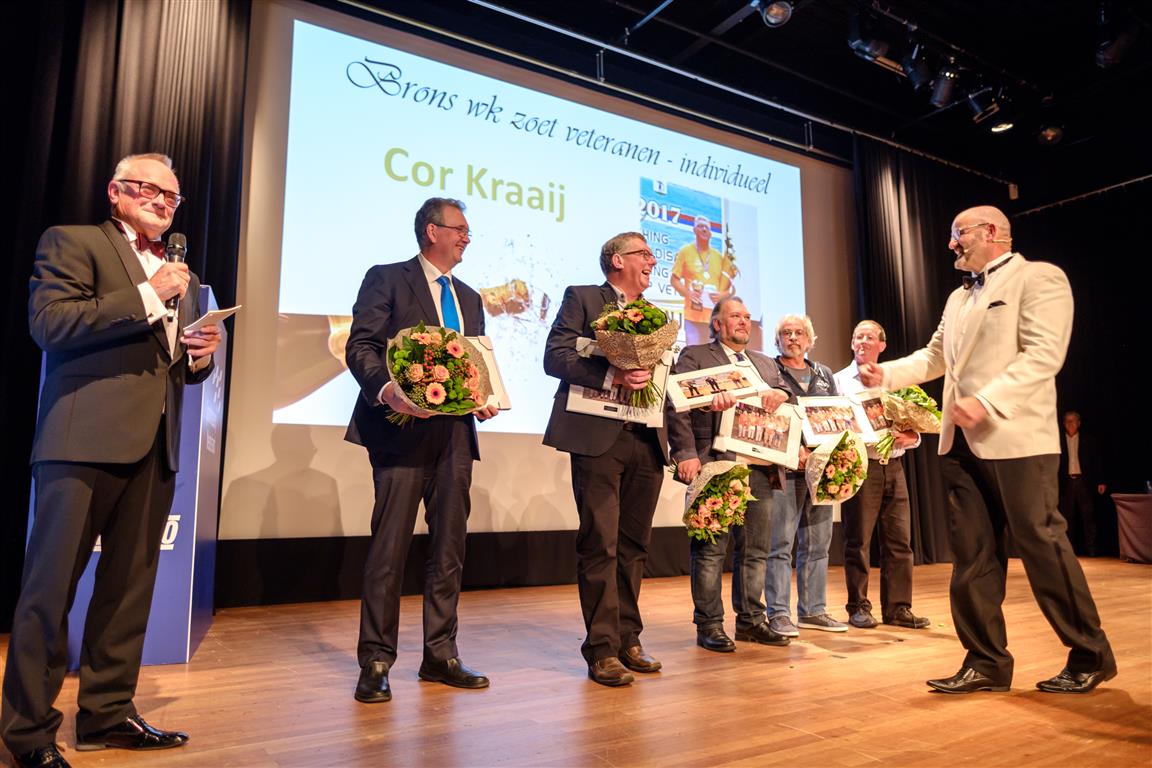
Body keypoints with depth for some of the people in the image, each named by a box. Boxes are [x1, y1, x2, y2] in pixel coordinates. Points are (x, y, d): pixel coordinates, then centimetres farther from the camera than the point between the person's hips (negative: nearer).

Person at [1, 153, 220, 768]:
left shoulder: (181, 273, 21)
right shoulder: (71, 242, 4)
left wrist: (200, 356, 3)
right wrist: (147, 297, -13)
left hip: (154, 445, 6)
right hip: (85, 439, -6)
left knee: (129, 586, 10)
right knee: (52, 584, 0)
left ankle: (107, 713, 22)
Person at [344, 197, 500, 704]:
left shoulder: (468, 298, 22)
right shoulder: (387, 279, 3)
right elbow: (360, 346, -6)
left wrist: (484, 399, 2)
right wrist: (384, 389, -24)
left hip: (455, 432, 6)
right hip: (403, 427, -6)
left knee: (449, 546, 8)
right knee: (390, 546, -4)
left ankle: (440, 654, 20)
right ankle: (376, 662, 9)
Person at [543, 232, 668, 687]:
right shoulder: (581, 298, 4)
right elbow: (555, 357, -7)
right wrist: (610, 376, -19)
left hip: (647, 441, 6)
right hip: (599, 438, -6)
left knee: (634, 545, 11)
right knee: (600, 544, -4)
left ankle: (628, 638, 22)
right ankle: (602, 649, 5)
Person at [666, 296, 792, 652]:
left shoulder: (765, 363, 23)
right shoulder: (694, 356, 4)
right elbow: (676, 407, -7)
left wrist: (780, 393, -8)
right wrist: (687, 454, -18)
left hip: (759, 469, 6)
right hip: (716, 465, -6)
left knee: (755, 549, 11)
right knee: (710, 549, -1)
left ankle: (751, 619, 23)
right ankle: (709, 624, 8)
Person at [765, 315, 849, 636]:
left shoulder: (824, 375, 20)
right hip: (784, 468, -6)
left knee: (817, 544, 9)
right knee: (780, 544, -5)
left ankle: (813, 611, 19)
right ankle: (779, 613, 0)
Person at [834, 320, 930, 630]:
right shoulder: (840, 380, 6)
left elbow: (911, 428, 13)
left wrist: (910, 437, -8)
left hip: (893, 466, 4)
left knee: (899, 540, 4)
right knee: (858, 541, 1)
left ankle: (897, 608, 13)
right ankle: (858, 607, 10)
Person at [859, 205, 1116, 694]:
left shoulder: (1038, 278, -2)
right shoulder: (958, 298, 21)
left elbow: (1044, 354, -14)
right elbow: (935, 357, 23)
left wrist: (986, 402, -23)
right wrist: (885, 374, 7)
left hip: (1015, 438, -7)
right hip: (961, 444, 7)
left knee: (1042, 546, 1)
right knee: (971, 555, 7)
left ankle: (1091, 656, 19)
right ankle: (986, 661, 16)